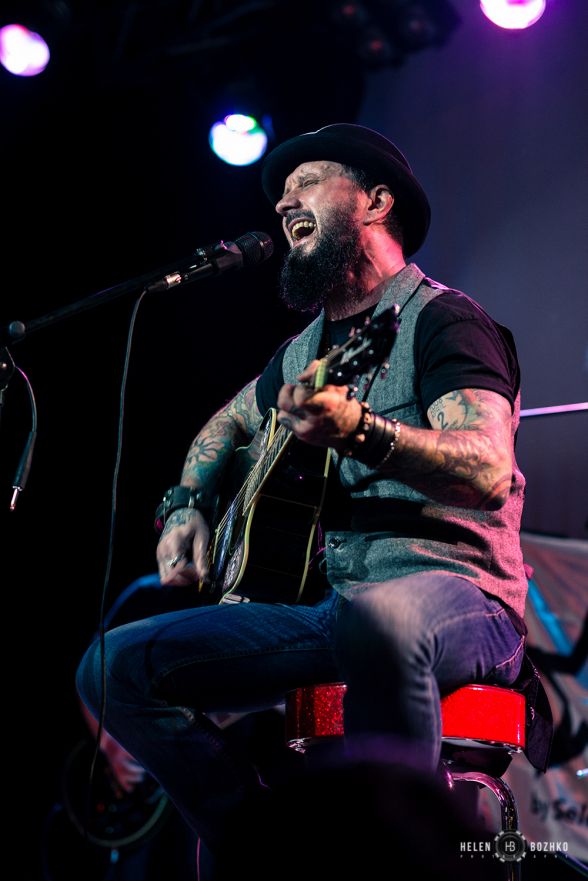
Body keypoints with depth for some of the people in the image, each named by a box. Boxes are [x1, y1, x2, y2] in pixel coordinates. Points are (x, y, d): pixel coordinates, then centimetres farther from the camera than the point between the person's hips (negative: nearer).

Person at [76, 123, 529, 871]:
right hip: (314, 598, 7)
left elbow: (491, 474, -19)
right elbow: (225, 426, 40)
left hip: (445, 589, -7)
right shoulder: (303, 349, 21)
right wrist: (186, 508, 20)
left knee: (377, 618, -44)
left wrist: (361, 432, -35)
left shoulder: (442, 319, -2)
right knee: (114, 666, -7)